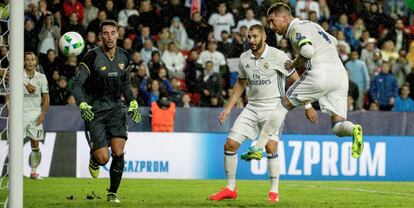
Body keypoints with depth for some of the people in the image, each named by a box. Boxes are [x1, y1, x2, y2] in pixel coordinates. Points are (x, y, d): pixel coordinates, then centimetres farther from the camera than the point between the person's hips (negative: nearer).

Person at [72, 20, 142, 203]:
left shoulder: (124, 57, 3)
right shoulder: (92, 57, -14)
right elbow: (77, 84, -15)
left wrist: (133, 103, 13)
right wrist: (82, 105, -30)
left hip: (116, 108, 3)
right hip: (95, 111, -3)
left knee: (118, 153, -12)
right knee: (103, 158, -8)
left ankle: (113, 193, 4)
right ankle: (94, 157, 31)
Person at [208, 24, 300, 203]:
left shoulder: (277, 56, -11)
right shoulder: (244, 58, 4)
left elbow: (296, 80, -5)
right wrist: (229, 108, 15)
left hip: (273, 106, -5)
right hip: (252, 106, 5)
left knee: (270, 146, -21)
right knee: (230, 144, -2)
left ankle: (274, 191, -7)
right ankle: (230, 189, 12)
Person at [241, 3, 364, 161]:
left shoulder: (296, 28, 1)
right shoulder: (311, 24, 27)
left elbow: (307, 51, -15)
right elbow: (333, 41, 39)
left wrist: (293, 65, 4)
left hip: (320, 72, -7)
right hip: (340, 73, 7)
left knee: (284, 105, 8)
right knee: (338, 127, 2)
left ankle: (257, 148, 9)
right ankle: (353, 130, -34)